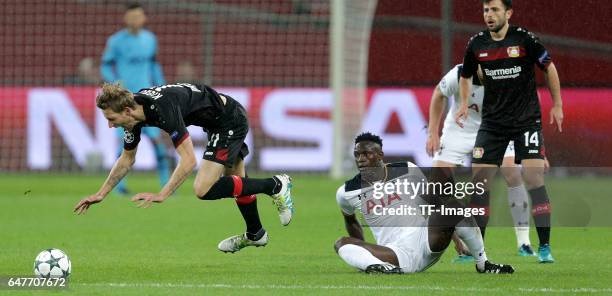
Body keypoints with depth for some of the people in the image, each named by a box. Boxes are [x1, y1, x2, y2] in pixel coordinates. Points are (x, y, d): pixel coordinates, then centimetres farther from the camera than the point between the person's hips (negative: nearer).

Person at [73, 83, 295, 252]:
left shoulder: (163, 109, -34)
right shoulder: (134, 109, -7)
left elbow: (188, 160, -34)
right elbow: (127, 159, 9)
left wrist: (161, 195, -35)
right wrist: (101, 194, 6)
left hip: (230, 121, -9)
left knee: (203, 189, -15)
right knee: (236, 179, 25)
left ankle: (275, 185, -3)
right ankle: (255, 234, 47)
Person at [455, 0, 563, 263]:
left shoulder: (525, 39, -10)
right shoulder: (476, 44, 1)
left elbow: (549, 68, 3)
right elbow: (465, 76, 18)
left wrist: (557, 105, 3)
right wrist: (464, 104, 2)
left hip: (527, 120, -3)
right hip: (492, 121, 3)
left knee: (534, 178, -13)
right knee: (479, 178, -3)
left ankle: (545, 247, -7)